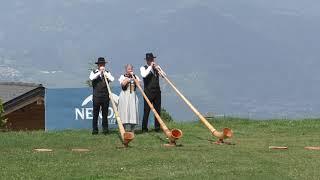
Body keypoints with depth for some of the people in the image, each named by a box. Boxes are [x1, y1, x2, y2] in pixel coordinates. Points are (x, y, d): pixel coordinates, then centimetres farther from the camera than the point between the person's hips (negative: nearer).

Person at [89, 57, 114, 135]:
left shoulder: (107, 73, 12)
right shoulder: (94, 72, 7)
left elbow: (112, 79, -5)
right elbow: (91, 78, -14)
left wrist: (105, 73, -11)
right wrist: (99, 72, -13)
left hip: (105, 96, 2)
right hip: (96, 96, -1)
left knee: (105, 114, 3)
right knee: (95, 114, 0)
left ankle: (105, 129, 8)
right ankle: (95, 129, 5)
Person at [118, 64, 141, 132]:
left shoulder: (135, 76, 13)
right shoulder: (123, 76, 5)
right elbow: (123, 84, -12)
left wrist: (133, 76, -5)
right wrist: (128, 78, -9)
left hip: (133, 96, 3)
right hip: (125, 96, -3)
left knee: (133, 111, -3)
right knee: (125, 111, -8)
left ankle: (132, 129, 0)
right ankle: (126, 129, -7)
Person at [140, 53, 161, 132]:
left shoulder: (156, 67, 15)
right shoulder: (143, 68, 2)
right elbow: (144, 75, -19)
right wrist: (150, 67, -15)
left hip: (157, 91, 4)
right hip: (148, 92, -4)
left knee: (158, 110, 4)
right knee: (146, 110, -5)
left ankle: (157, 127, 9)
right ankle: (144, 128, -1)